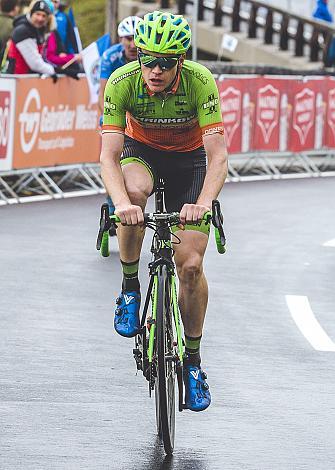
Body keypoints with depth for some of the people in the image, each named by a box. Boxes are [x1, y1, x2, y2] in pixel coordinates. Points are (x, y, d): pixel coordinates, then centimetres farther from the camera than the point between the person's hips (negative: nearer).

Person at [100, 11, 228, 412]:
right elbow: (109, 155, -32)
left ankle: (193, 361, 9)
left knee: (191, 265, -10)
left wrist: (203, 203, -51)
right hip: (141, 150, 0)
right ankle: (129, 288, -14)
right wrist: (121, 202, -50)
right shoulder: (122, 82, -29)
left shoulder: (200, 82, -31)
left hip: (188, 157, 0)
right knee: (135, 190, -37)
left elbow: (218, 154, -33)